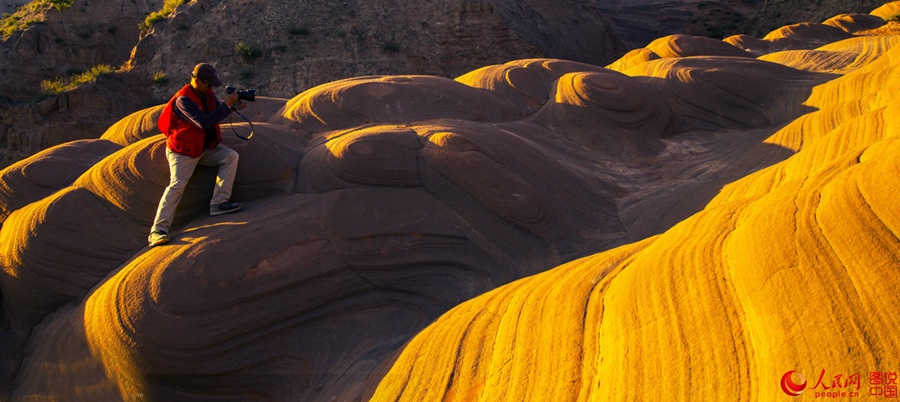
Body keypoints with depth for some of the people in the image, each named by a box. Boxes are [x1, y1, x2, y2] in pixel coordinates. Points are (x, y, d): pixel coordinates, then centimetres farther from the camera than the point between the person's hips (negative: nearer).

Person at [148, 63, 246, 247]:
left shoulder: (207, 93, 4)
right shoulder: (183, 100, -22)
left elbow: (217, 112, 14)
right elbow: (204, 122, -31)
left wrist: (233, 105, -7)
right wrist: (226, 105, -28)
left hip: (206, 147, 8)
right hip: (183, 151, -8)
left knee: (231, 156, -10)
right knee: (177, 184, -20)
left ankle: (219, 203, -11)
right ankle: (158, 229, -21)